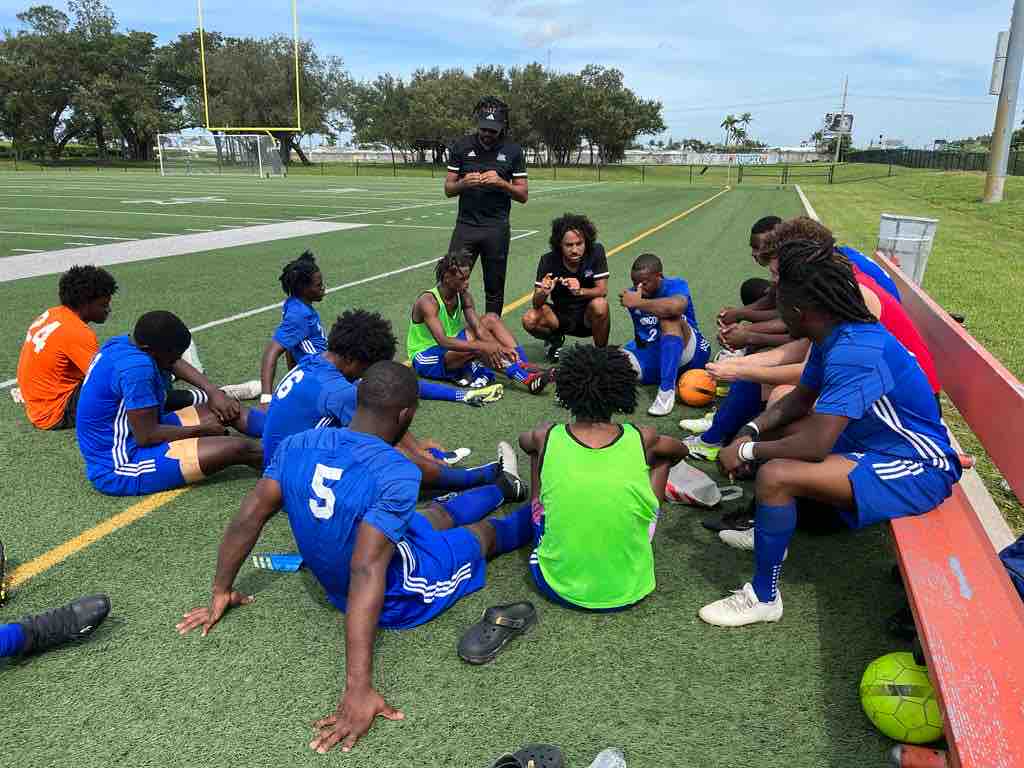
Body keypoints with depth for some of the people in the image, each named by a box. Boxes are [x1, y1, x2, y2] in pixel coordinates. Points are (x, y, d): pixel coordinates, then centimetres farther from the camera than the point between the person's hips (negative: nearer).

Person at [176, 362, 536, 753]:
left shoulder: (297, 446, -17)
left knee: (440, 513, 30)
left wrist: (221, 594, 1)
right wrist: (358, 688, -40)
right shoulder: (396, 474, -36)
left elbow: (247, 519, -12)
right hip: (397, 597, -5)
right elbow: (368, 571, -41)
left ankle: (504, 486, 59)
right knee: (486, 530, 22)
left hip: (334, 585, 5)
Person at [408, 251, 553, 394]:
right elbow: (443, 341, -37)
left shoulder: (463, 296, -4)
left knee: (491, 319, -9)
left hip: (452, 347, 7)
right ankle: (527, 379, -31)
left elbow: (479, 329, -13)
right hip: (425, 358, -7)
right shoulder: (428, 301, -25)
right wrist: (483, 347, -45)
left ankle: (524, 366, -21)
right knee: (477, 347, -33)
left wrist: (500, 347, -31)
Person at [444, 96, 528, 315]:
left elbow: (523, 195, 4)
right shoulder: (461, 147, 6)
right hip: (465, 225, 1)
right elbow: (448, 190, 7)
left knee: (494, 291, 5)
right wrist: (464, 183, -15)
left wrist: (501, 183, -14)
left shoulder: (513, 151, 4)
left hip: (497, 229, 0)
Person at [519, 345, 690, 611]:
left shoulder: (546, 438, -12)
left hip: (559, 586, 0)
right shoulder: (643, 439, -11)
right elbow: (680, 450, 15)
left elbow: (523, 441, 16)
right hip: (629, 590, 0)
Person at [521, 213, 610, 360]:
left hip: (588, 316, -1)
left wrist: (580, 291, -39)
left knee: (600, 304, -34)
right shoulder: (548, 261, -15)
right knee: (529, 320, -26)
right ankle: (555, 339, 9)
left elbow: (602, 290, -19)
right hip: (561, 316, 1)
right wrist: (544, 293, -41)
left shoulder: (596, 252, -16)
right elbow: (537, 304, -17)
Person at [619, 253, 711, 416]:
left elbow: (677, 307, -35)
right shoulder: (633, 295, 7)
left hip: (688, 354, -3)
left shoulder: (676, 285, -10)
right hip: (651, 356, 3)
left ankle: (667, 391, -36)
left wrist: (638, 303, -28)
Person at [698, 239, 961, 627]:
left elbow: (815, 445, -32)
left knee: (774, 475, -26)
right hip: (878, 440, 10)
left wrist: (747, 451, -17)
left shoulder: (853, 352, -30)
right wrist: (752, 430, -3)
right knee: (775, 429, 16)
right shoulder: (837, 333, -1)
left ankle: (764, 597, -7)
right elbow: (801, 398, 12)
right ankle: (769, 530, 28)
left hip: (919, 470, -10)